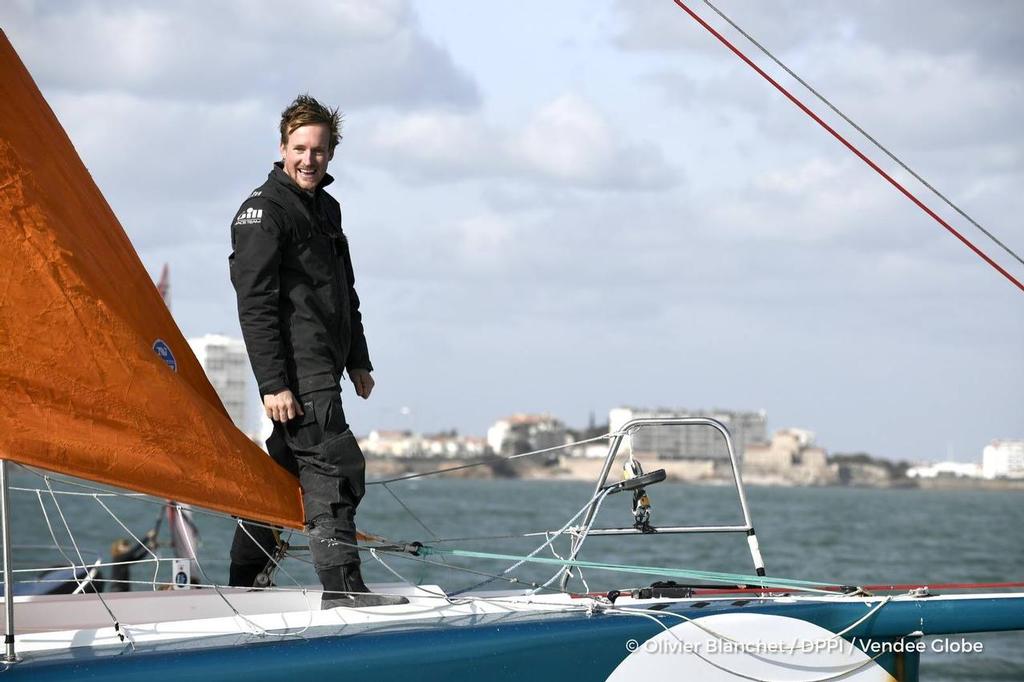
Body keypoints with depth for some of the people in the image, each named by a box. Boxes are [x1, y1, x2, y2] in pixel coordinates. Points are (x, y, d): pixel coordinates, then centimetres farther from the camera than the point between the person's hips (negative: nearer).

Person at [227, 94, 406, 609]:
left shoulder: (326, 208, 20)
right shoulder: (264, 210, -8)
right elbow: (255, 303, -15)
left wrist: (358, 361, 26)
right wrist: (272, 383, -21)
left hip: (323, 365, 9)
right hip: (296, 369, -9)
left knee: (286, 467, 13)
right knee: (336, 466, -15)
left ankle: (243, 583, 21)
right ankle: (342, 588, -16)